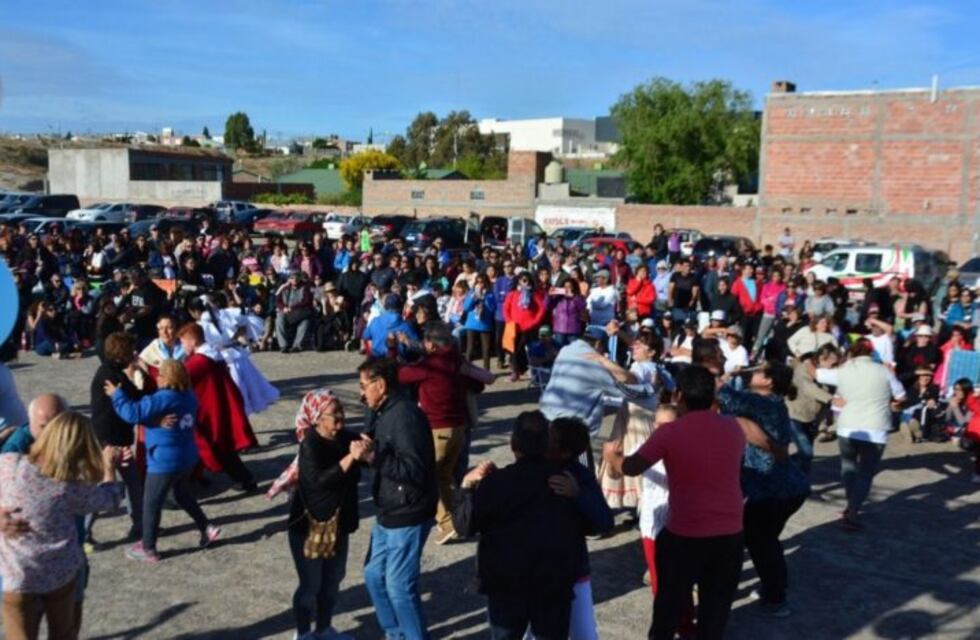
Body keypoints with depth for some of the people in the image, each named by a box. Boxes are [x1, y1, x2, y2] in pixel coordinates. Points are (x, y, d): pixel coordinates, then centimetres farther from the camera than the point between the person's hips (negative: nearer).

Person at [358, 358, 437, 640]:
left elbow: (414, 470, -28)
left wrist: (373, 457, -33)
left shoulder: (405, 416, -22)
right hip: (389, 513, 10)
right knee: (374, 574, 20)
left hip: (407, 516, -10)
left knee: (399, 586, 0)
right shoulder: (385, 412, 9)